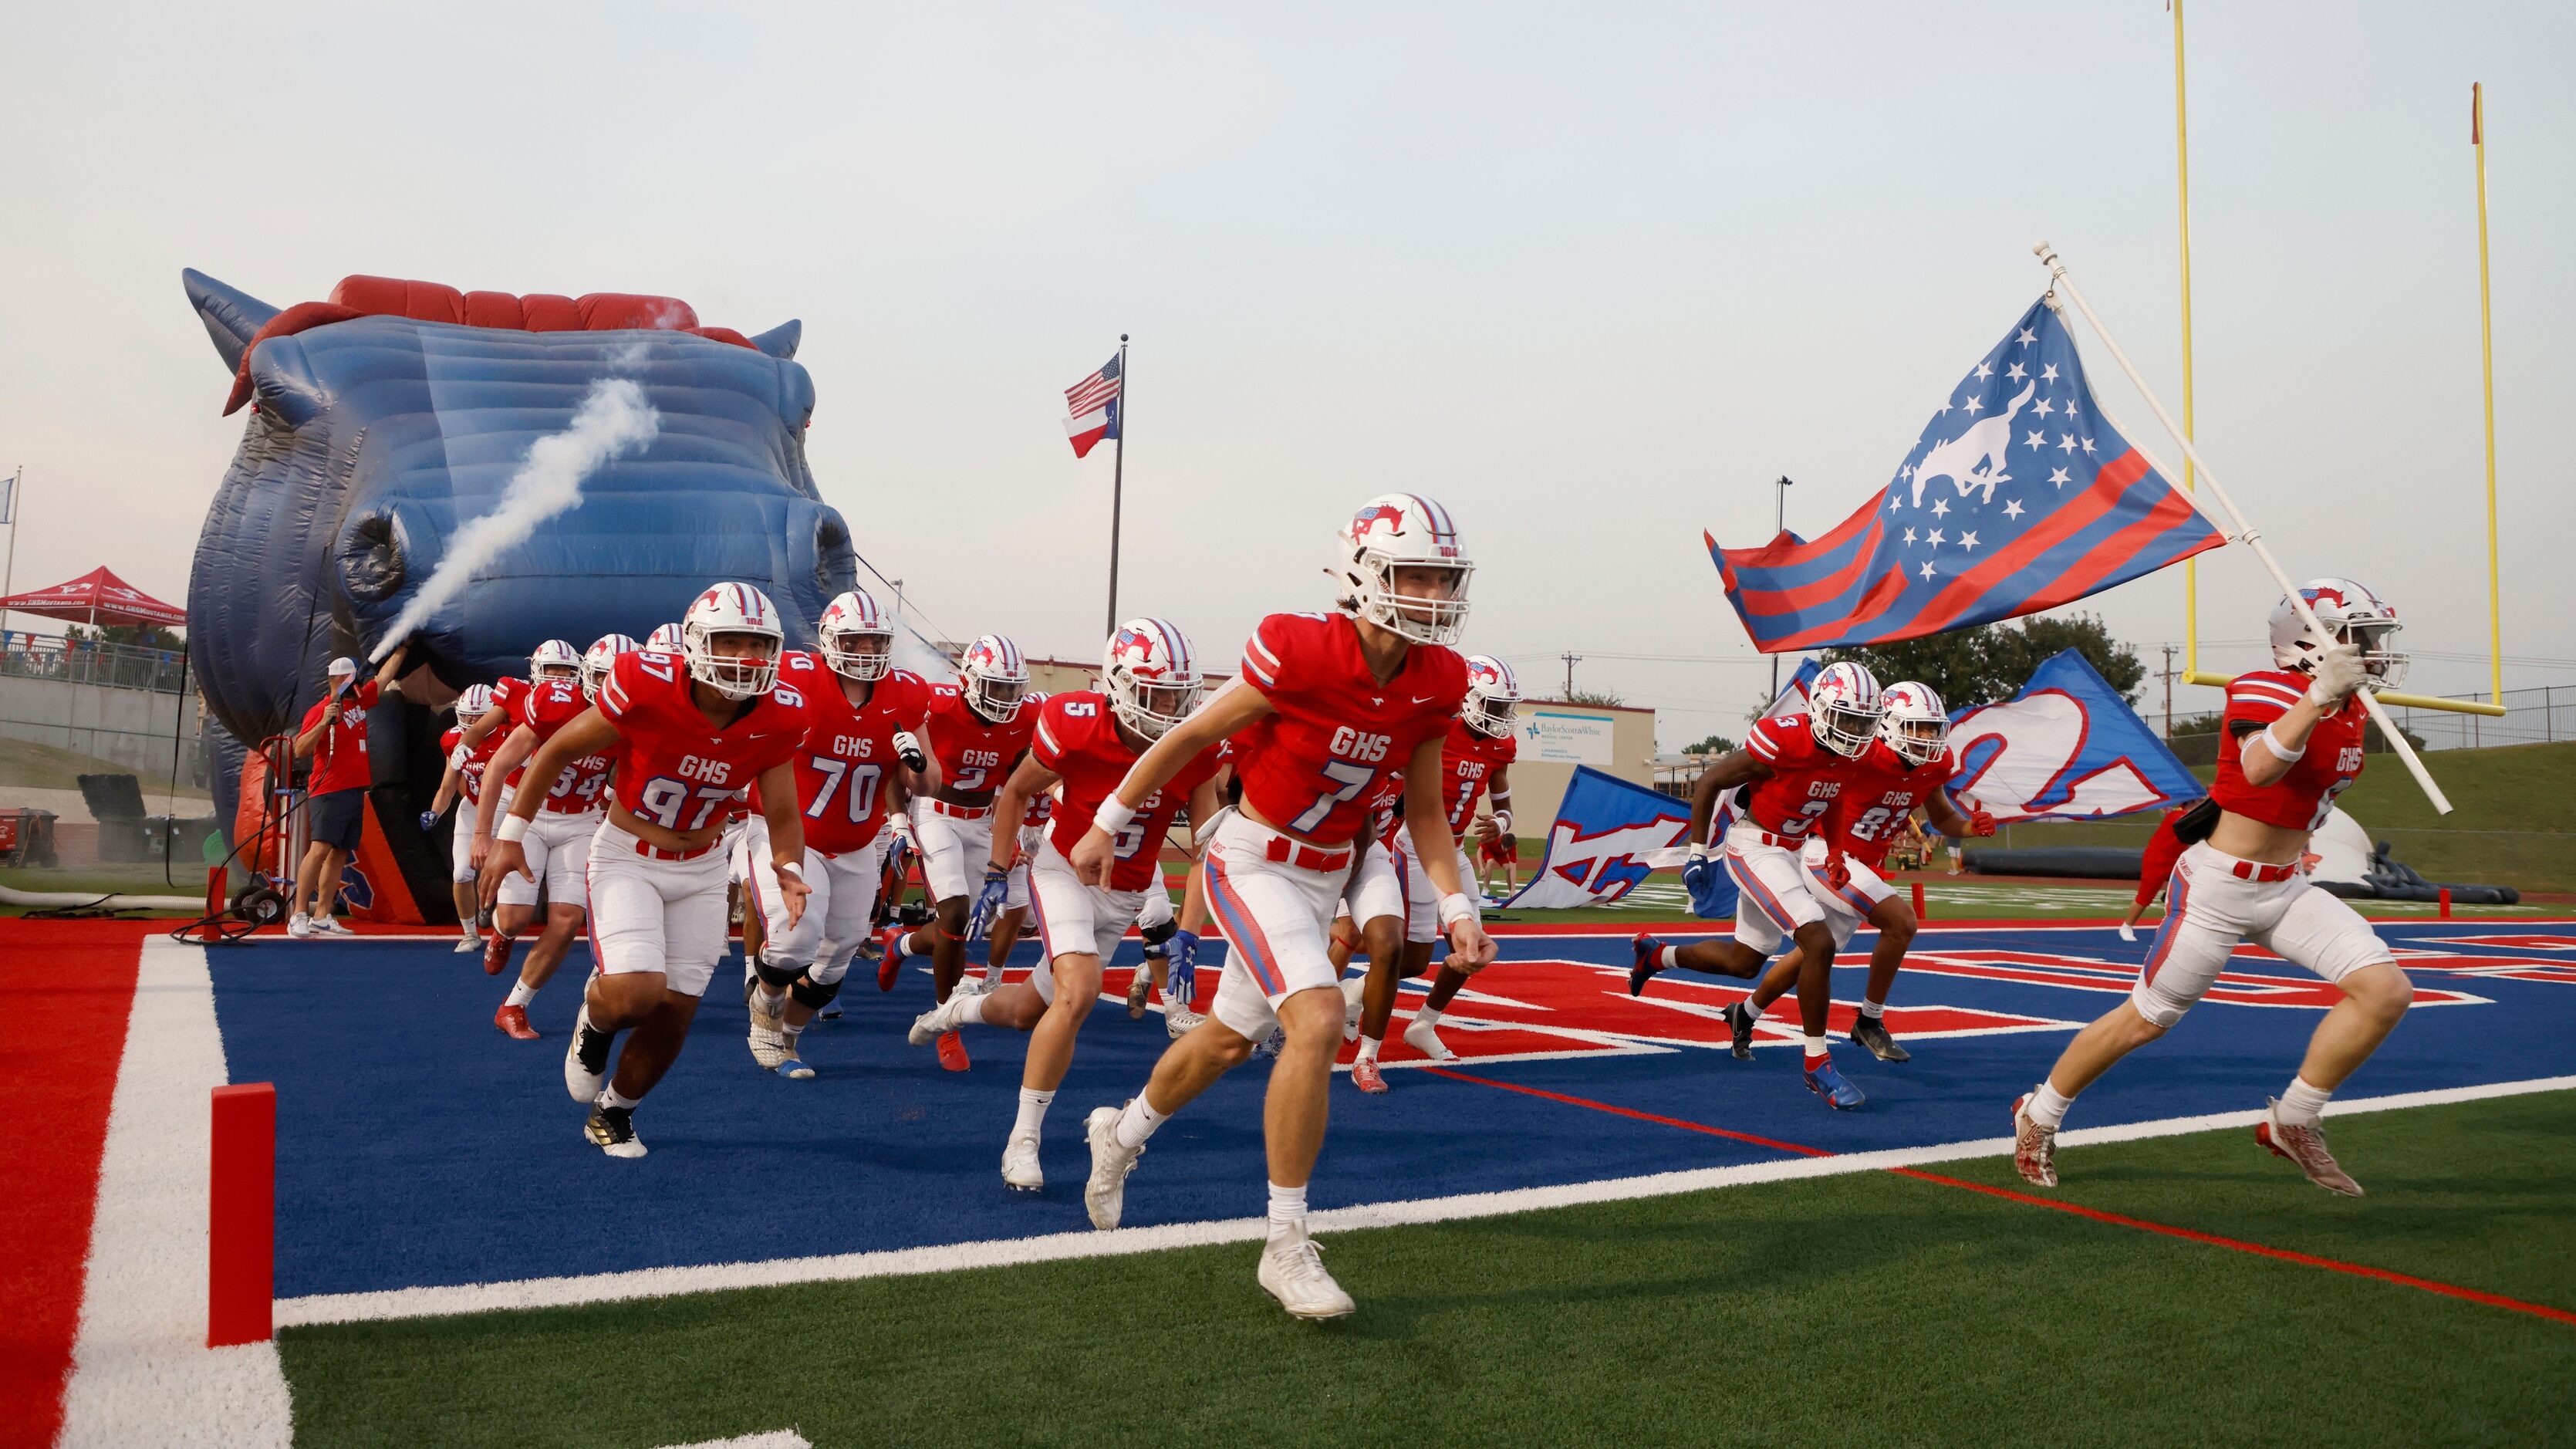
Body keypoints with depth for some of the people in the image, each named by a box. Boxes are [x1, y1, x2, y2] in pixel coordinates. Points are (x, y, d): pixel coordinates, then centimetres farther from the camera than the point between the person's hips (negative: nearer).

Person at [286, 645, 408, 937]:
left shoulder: (358, 702, 13)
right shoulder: (319, 711, -8)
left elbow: (384, 676, 26)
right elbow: (300, 750, -17)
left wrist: (404, 647, 31)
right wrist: (324, 723, -28)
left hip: (355, 791, 8)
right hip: (329, 792, -8)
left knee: (339, 854, 5)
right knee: (320, 849, -17)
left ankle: (322, 916, 5)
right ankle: (298, 916, -17)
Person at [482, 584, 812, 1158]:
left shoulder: (777, 717, -15)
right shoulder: (646, 687, -25)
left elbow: (783, 815, -5)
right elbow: (558, 750, -9)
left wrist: (788, 867, -26)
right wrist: (511, 835, -4)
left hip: (699, 871, 4)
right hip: (626, 858, -3)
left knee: (674, 1014, 3)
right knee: (635, 993, -23)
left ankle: (614, 1114, 31)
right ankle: (595, 1020, 16)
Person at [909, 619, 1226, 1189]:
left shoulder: (1197, 750, -18)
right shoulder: (1075, 726, -25)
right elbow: (1016, 793, -6)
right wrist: (996, 875, -1)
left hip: (1131, 893, 4)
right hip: (1066, 871, -4)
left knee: (1030, 1010, 12)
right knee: (1079, 992, -26)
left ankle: (959, 1009, 48)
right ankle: (1023, 1139, -10)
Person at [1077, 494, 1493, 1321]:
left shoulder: (1436, 684, -7)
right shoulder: (1301, 654, -24)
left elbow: (1425, 810, 6)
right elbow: (1189, 737, -11)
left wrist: (1455, 906, -5)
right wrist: (1106, 827, -3)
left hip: (1325, 875, 7)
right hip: (1253, 860, -7)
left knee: (1229, 1040, 21)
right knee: (1318, 1019, -25)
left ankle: (1122, 1134, 50)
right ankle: (1286, 1246, -12)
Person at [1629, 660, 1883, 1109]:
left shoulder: (1851, 757, 0)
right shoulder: (1783, 739, -23)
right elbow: (1708, 783, -15)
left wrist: (1834, 853, 8)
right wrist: (1697, 853, -14)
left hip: (1788, 852, 9)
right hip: (1754, 848, -9)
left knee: (1744, 962, 18)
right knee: (1819, 943, -20)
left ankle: (1656, 954, 42)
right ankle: (1817, 1067, -10)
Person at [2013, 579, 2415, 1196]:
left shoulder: (2349, 709, 8)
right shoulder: (2267, 691, -18)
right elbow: (2259, 769, -40)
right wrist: (2319, 696, -47)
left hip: (2285, 888, 8)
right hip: (2219, 887, -8)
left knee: (2387, 991, -9)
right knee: (2147, 1018, 2)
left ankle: (2293, 1121, 7)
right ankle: (2038, 1115, 22)